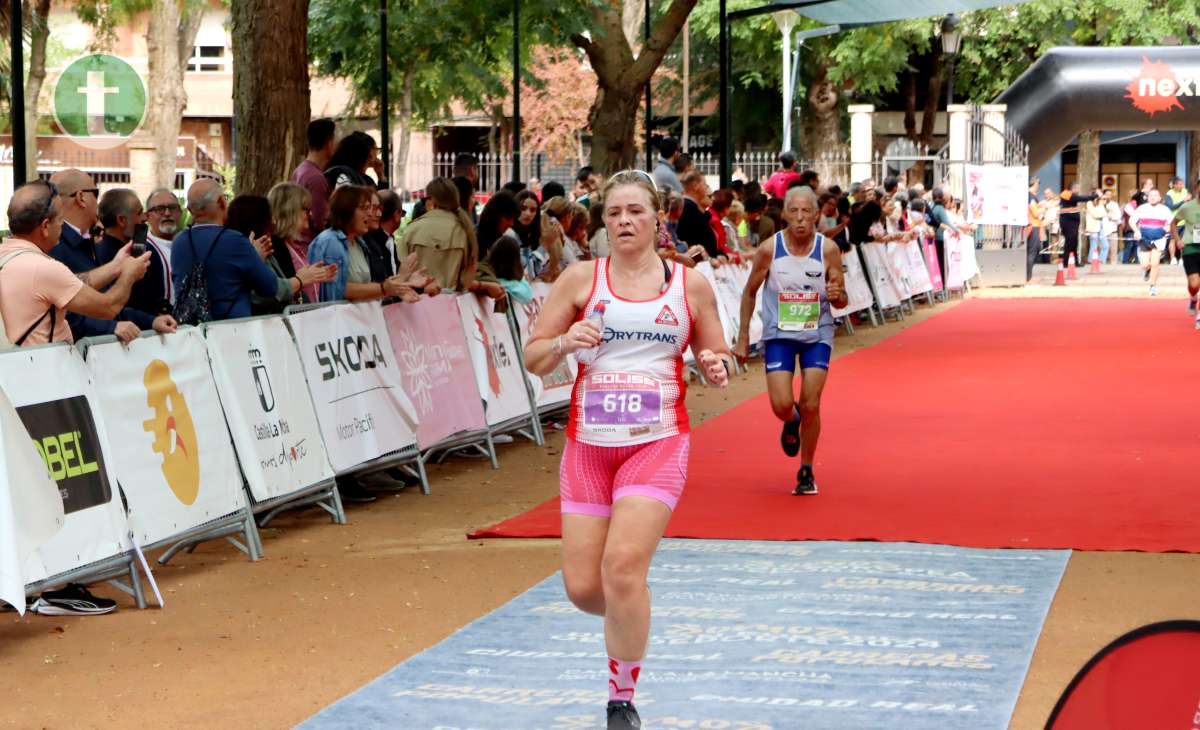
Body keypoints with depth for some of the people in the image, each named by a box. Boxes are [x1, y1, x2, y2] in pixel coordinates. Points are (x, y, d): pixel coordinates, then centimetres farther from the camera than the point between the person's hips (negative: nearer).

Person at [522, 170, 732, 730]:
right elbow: (532, 358, 6)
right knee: (582, 587, -1)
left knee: (623, 566, -21)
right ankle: (630, 621, 37)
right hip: (588, 442, 2)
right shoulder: (580, 279, 4)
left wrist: (716, 367, -8)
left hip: (657, 442, -2)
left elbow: (715, 357, 16)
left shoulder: (690, 285, 5)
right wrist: (564, 342, -15)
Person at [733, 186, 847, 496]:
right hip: (778, 334, 0)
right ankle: (791, 422, 29)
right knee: (781, 405, -11)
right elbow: (749, 292, 2)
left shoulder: (828, 249, -11)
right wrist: (743, 337, 2)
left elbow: (842, 300, -2)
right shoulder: (769, 249, -12)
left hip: (817, 334, 0)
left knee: (811, 406, -7)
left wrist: (837, 294, -26)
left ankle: (806, 472, 13)